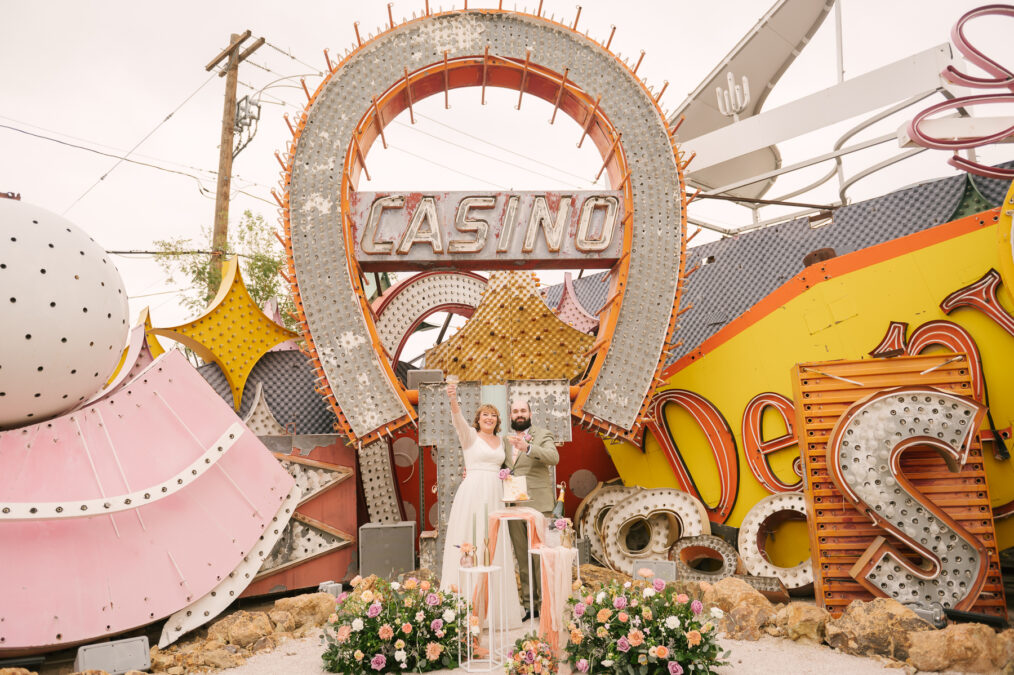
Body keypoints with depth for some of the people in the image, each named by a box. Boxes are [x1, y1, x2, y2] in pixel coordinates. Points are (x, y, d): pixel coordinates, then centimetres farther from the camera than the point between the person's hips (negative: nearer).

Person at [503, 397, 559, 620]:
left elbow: (553, 457, -15)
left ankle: (545, 602, 2)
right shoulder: (506, 440, 18)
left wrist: (527, 447, -29)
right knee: (522, 557, 7)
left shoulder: (543, 435, 4)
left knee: (541, 555, -5)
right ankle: (528, 604, 13)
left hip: (537, 504, -4)